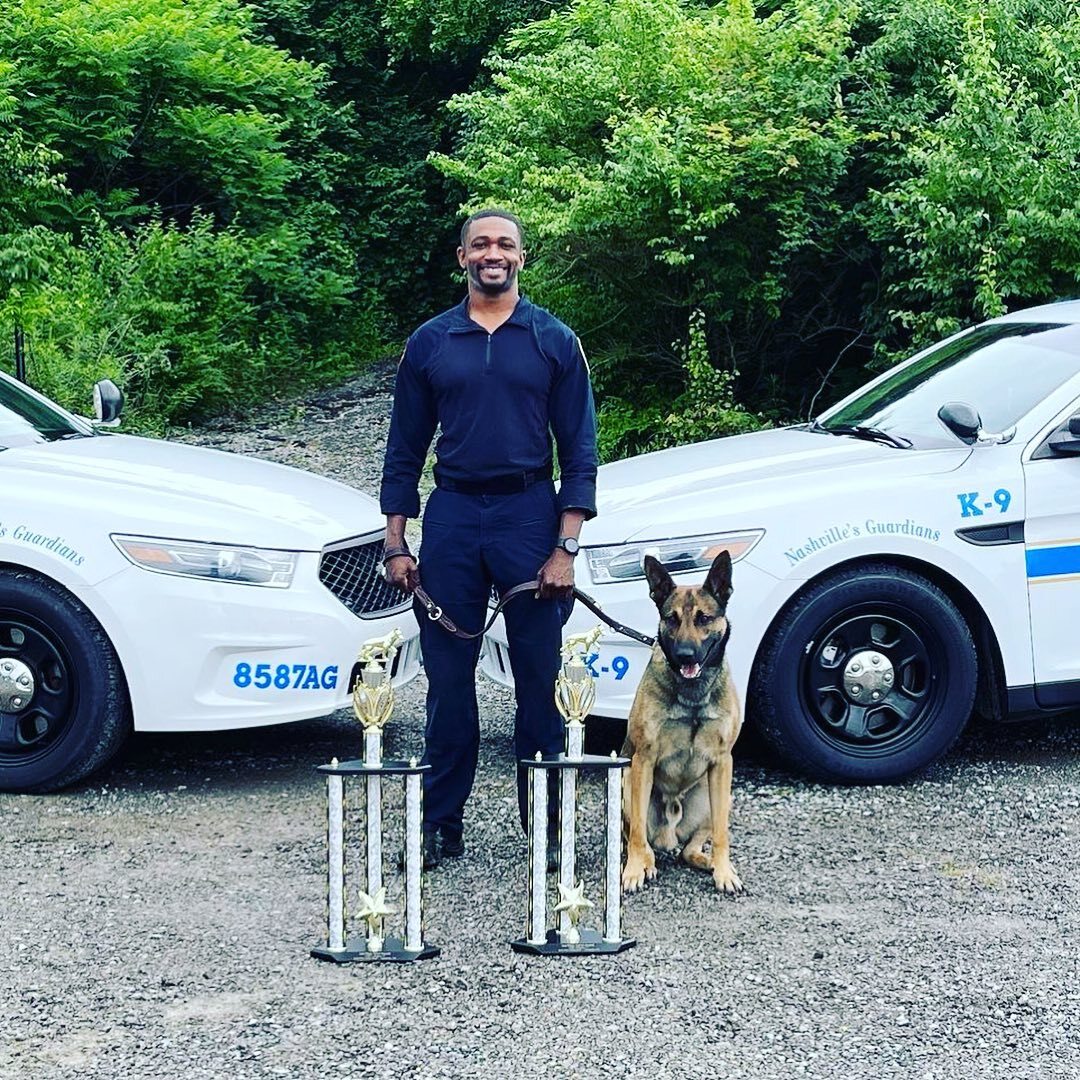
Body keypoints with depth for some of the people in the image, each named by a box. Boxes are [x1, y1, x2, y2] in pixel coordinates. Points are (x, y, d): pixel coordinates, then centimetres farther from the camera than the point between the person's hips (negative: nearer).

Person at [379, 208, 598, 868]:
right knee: (448, 678, 4)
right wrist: (396, 545, 4)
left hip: (529, 515, -1)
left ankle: (546, 827, 9)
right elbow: (405, 449, 11)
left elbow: (579, 449, 2)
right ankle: (442, 824, 12)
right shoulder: (430, 342, 9)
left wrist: (566, 548, -7)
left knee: (540, 678, 1)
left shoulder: (555, 341, 4)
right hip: (451, 517, 2)